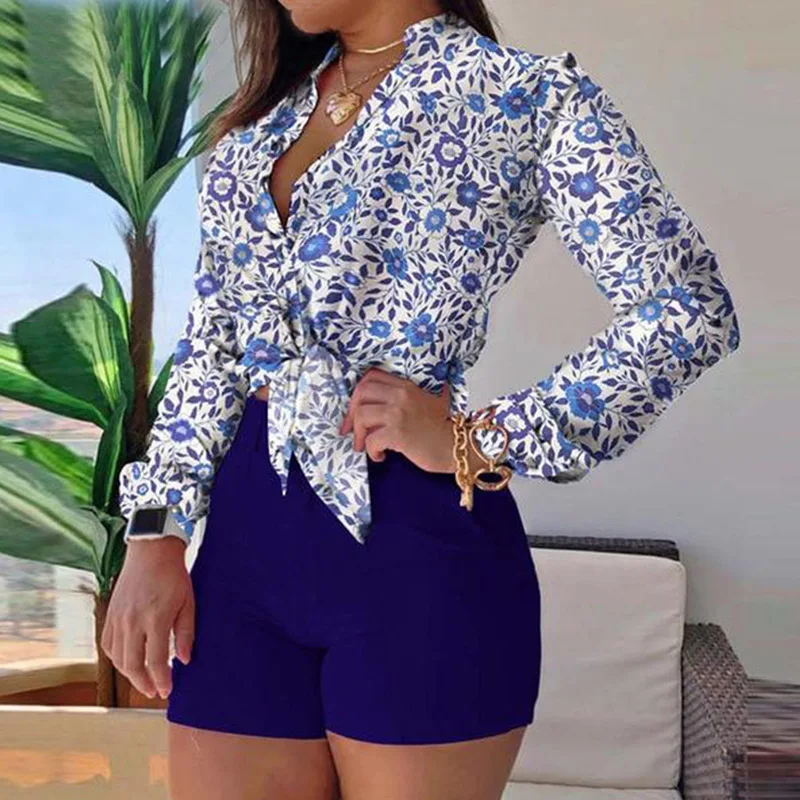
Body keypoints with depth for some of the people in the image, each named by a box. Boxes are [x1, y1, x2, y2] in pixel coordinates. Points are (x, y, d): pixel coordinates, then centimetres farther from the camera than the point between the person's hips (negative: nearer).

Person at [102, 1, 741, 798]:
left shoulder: (528, 94, -3)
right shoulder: (264, 113, 15)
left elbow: (689, 309, -10)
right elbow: (209, 344, 15)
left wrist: (478, 442, -13)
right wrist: (155, 527, 4)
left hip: (418, 549, -5)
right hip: (249, 536, 5)